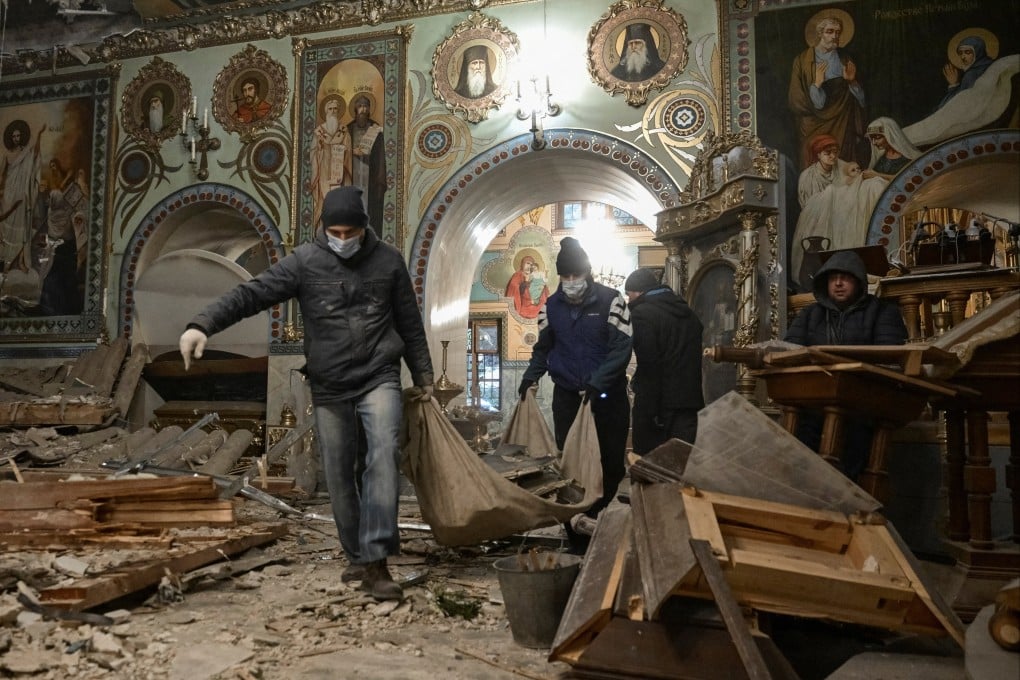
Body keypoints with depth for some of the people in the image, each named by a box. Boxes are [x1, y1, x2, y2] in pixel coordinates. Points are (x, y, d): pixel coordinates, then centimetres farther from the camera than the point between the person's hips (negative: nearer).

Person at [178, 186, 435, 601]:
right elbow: (253, 293, -13)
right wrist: (203, 325, -28)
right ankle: (358, 557, 23)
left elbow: (409, 322, 10)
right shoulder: (304, 262, -3)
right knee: (339, 476, 7)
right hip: (328, 387, 1)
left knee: (383, 454, -20)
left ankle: (375, 559, -18)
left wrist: (422, 375, 13)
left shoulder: (388, 260, 2)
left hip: (379, 378, -1)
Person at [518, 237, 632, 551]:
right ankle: (578, 538, 7)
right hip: (566, 396, 2)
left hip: (608, 395, -2)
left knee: (611, 463, 0)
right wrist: (530, 378, 1)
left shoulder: (611, 301, -5)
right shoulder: (551, 306, 7)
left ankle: (593, 519, 19)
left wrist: (596, 383, -23)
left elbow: (621, 349, -12)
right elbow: (543, 349, 17)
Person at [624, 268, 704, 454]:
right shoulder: (688, 313, 16)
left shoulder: (641, 314, -9)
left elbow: (648, 364, -17)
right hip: (690, 401, 7)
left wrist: (651, 413, -16)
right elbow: (694, 359, 18)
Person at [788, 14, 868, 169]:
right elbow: (796, 99, -7)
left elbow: (859, 97, 15)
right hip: (816, 124, -3)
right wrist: (817, 83, -20)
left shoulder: (845, 59, 10)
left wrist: (851, 80, -5)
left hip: (842, 122, 3)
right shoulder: (803, 61, -2)